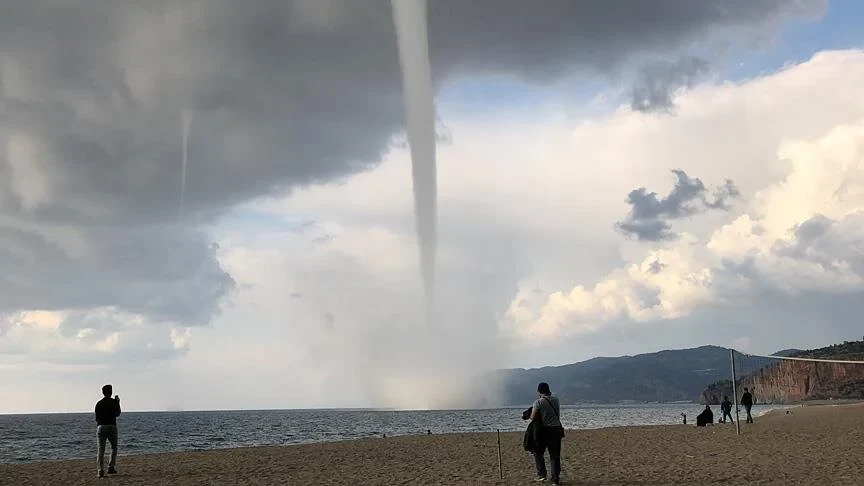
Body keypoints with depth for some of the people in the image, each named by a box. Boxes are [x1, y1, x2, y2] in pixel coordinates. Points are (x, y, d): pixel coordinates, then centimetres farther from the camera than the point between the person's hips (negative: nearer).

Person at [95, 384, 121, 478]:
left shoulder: (99, 403, 8)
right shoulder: (114, 402, 0)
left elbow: (97, 418, 9)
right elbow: (117, 414, 11)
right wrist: (118, 402, 19)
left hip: (101, 427, 2)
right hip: (111, 426, -2)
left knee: (101, 449, 0)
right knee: (114, 447, 15)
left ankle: (101, 470, -9)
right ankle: (111, 467, 5)